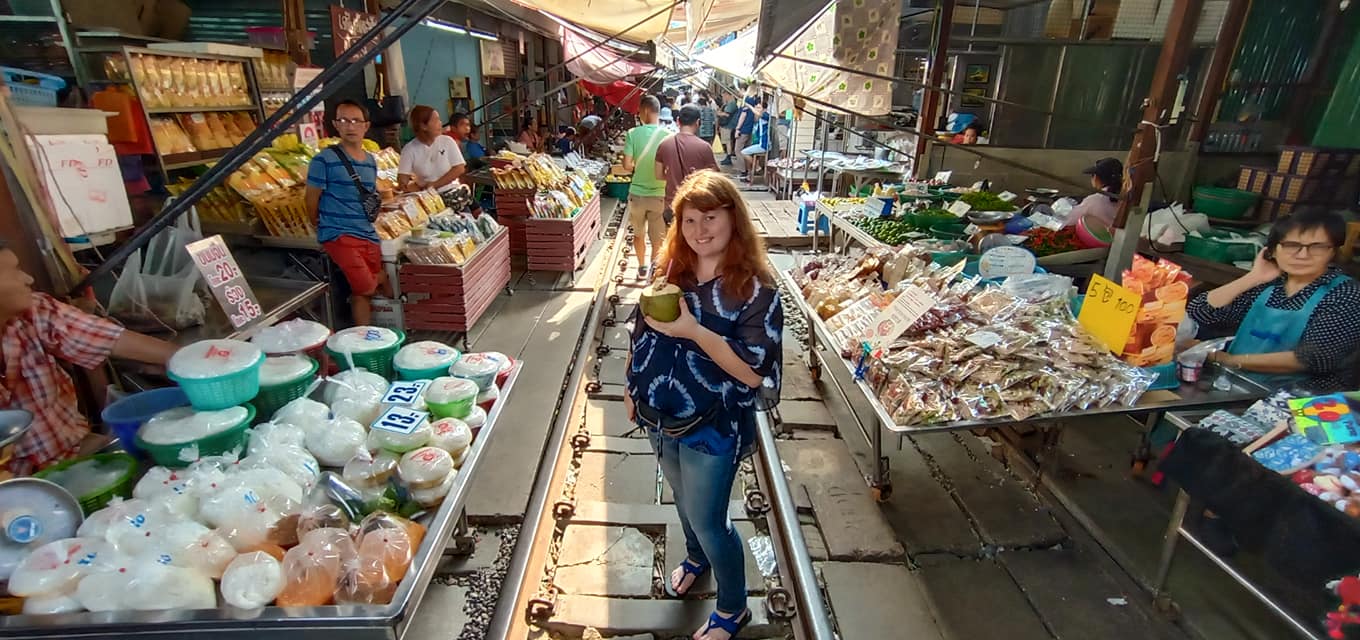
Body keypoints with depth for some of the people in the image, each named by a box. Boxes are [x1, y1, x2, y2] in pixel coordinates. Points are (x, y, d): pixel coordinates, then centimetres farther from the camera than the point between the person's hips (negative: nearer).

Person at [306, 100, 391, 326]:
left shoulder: (371, 161, 13)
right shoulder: (324, 160, -8)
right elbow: (312, 201, -2)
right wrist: (328, 228, 8)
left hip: (369, 236, 7)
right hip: (340, 235, -7)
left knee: (385, 291, 8)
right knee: (365, 288, -21)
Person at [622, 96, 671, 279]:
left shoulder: (633, 133, -10)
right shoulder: (667, 136, -9)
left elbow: (627, 165, -12)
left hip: (637, 193, 1)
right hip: (659, 194, -1)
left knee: (638, 234, 21)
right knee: (657, 239, 11)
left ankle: (642, 268, 33)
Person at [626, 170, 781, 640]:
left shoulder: (755, 290, -20)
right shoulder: (671, 272, -4)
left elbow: (754, 371, -25)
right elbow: (641, 335, 9)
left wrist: (693, 330, -33)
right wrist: (632, 386, 12)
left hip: (714, 427, -5)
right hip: (661, 419, 6)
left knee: (708, 520, 9)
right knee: (684, 499, 27)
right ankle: (696, 558, 58)